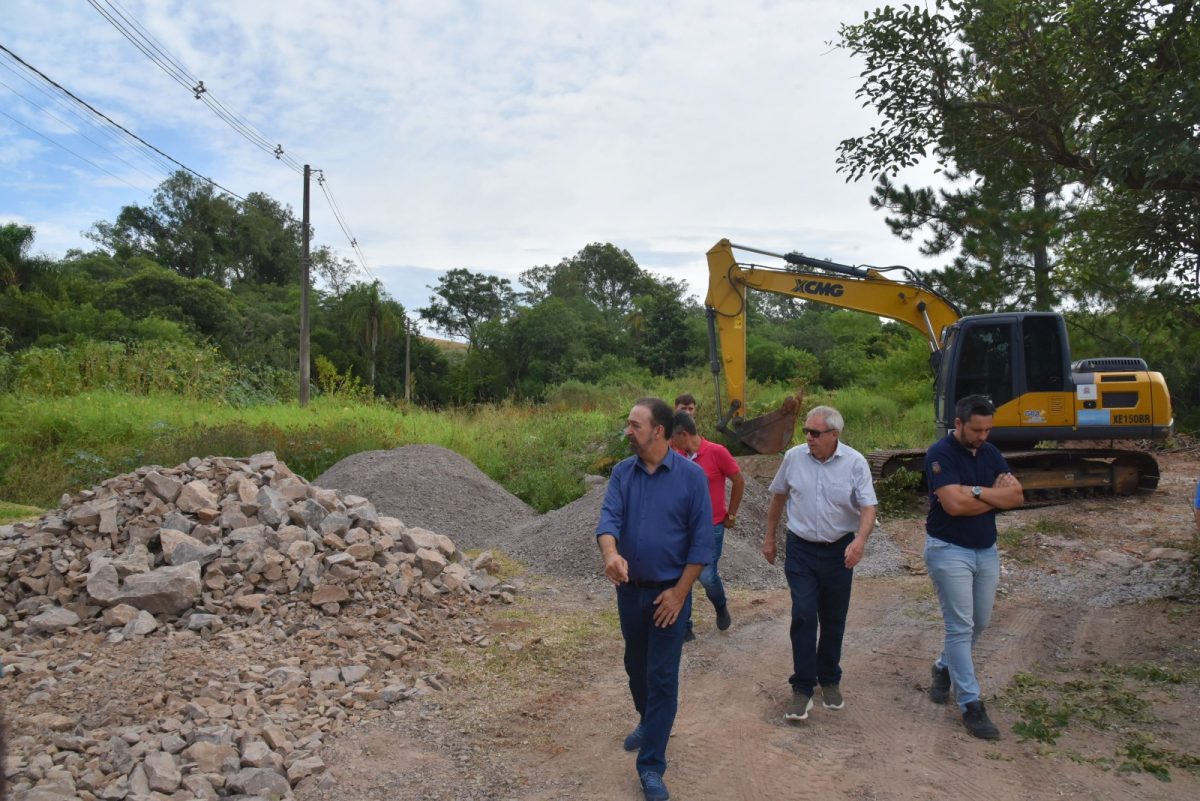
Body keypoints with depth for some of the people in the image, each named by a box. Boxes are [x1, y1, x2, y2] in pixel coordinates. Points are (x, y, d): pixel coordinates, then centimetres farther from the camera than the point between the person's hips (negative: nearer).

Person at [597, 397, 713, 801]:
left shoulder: (691, 475, -12)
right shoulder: (622, 472, -2)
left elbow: (702, 539, -11)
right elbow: (609, 517, -14)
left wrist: (679, 592, -13)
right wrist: (611, 553, -36)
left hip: (669, 591, -4)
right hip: (629, 589, 4)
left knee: (662, 676, 1)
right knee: (636, 665, 21)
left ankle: (651, 765, 14)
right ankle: (648, 722, 47)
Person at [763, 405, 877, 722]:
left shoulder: (855, 463, -10)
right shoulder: (794, 457, -5)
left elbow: (868, 507, -13)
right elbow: (778, 497, 8)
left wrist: (860, 540, -32)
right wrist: (769, 537, 11)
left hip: (839, 551, 0)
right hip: (801, 549, 0)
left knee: (833, 621, 12)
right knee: (803, 617, -5)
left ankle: (829, 681, 31)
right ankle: (802, 688, 4)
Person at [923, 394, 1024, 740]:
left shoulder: (990, 453, 5)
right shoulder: (940, 454, -16)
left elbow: (1016, 495, -5)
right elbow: (954, 504, -26)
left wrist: (976, 491, -20)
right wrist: (995, 496, -11)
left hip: (986, 550, 7)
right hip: (949, 550, -7)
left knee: (979, 623, 15)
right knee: (960, 626, -5)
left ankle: (945, 667, 38)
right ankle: (970, 704, 2)